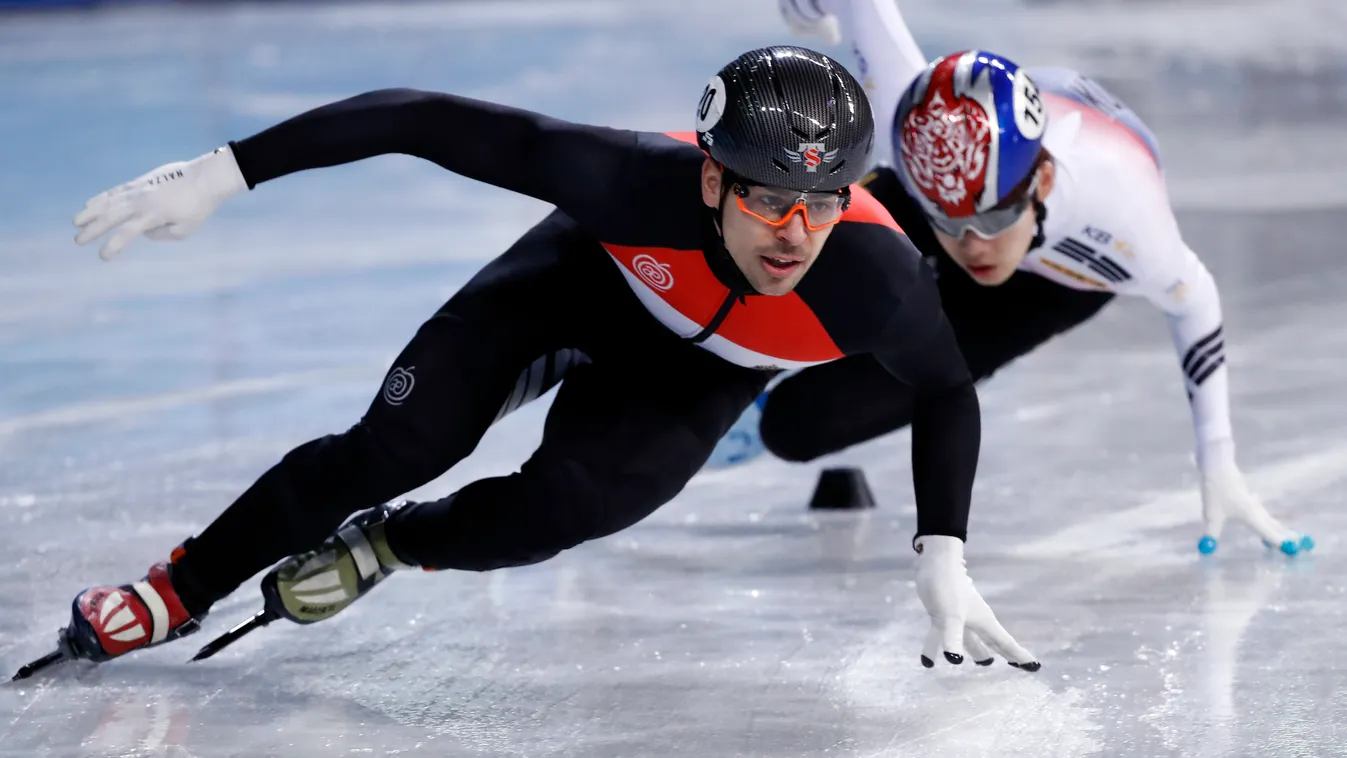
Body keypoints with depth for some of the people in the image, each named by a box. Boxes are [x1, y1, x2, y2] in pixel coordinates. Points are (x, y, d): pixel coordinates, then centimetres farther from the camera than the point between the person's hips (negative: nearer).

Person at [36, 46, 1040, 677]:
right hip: (595, 270, -1)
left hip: (696, 372, 1)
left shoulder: (873, 279, -39)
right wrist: (222, 173, -38)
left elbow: (946, 392, -16)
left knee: (550, 513, -21)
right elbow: (428, 121, -38)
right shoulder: (637, 182, -43)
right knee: (400, 446, -15)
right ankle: (178, 594, 7)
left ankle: (379, 551, 13)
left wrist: (944, 565, -23)